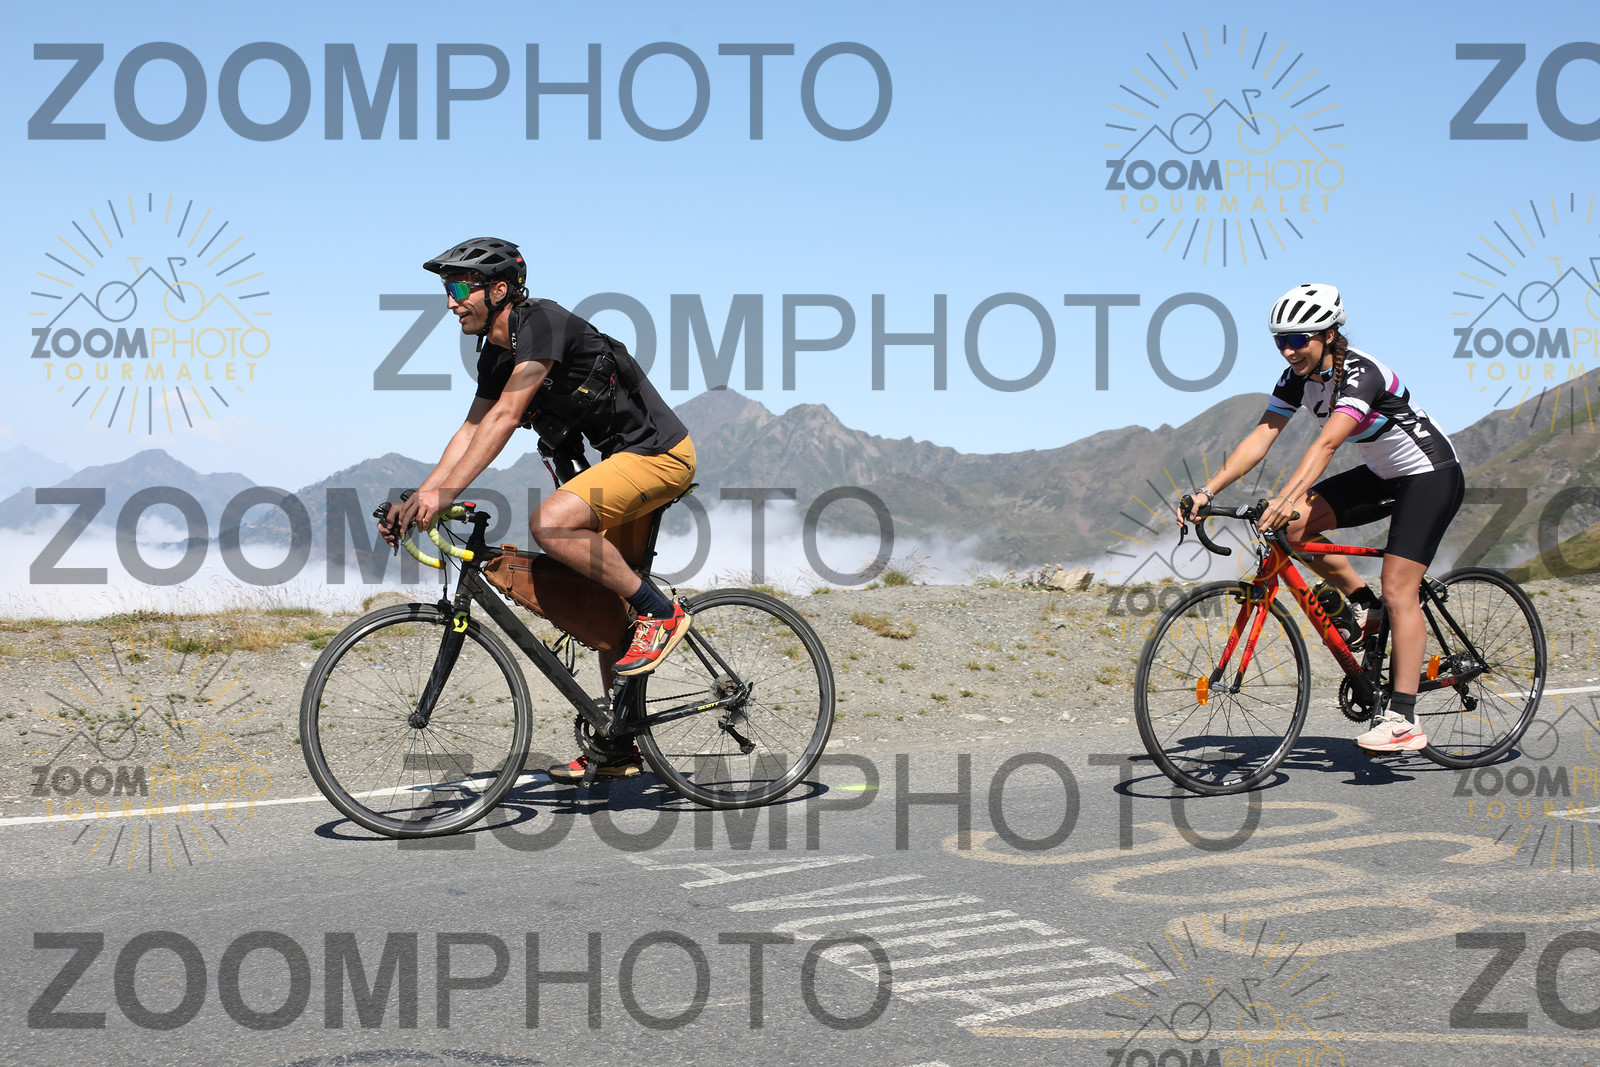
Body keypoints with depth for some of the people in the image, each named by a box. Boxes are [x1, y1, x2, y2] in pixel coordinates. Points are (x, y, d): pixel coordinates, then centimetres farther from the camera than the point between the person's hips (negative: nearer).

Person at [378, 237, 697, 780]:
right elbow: (471, 431, 12)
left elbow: (506, 416, -28)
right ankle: (619, 745, 18)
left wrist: (447, 491, -32)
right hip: (624, 457, 10)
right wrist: (415, 501, 2)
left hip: (659, 452, -10)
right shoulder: (496, 354, 9)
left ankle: (661, 614, -14)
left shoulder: (543, 322, -20)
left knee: (552, 522, -29)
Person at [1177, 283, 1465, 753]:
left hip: (1430, 476, -8)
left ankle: (1403, 719, -16)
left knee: (1398, 590, -17)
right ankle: (1366, 607, 5)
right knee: (1295, 524, -12)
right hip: (1382, 475, 8)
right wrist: (1206, 491, -23)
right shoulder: (1298, 378, -5)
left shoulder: (1361, 374, -28)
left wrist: (1287, 498, -57)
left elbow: (1326, 443, -44)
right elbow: (1259, 438, -12)